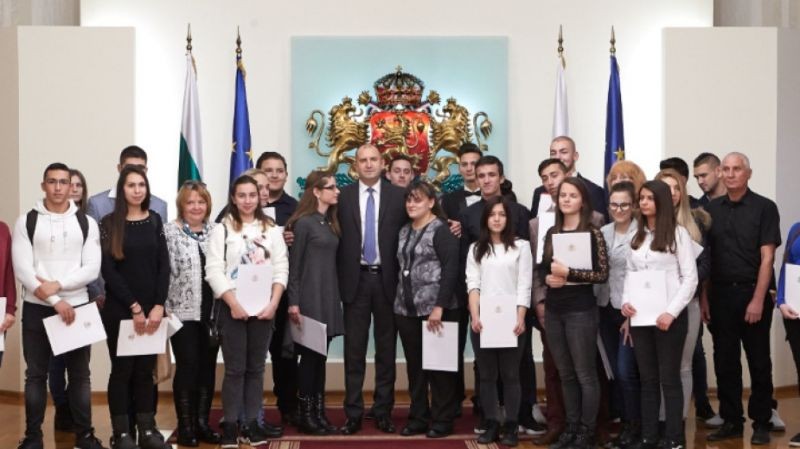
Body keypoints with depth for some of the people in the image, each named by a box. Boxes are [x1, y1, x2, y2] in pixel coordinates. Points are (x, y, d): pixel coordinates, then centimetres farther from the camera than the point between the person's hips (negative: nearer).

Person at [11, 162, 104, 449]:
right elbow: (22, 269, -8)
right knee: (36, 374, 5)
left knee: (80, 374, 6)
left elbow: (92, 269, -3)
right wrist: (55, 302, -15)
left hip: (77, 306, 1)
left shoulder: (86, 223, 5)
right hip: (37, 308, -1)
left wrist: (58, 285, -17)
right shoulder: (26, 222, 1)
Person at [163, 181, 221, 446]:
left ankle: (202, 423, 19)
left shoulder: (215, 231, 10)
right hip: (183, 312, -4)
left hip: (212, 312, 4)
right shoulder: (169, 231, -2)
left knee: (208, 367, 8)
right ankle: (185, 426, 9)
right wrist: (163, 307, -11)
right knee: (187, 367, -2)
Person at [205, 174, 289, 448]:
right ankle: (230, 426, 7)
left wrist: (273, 303, -8)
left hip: (263, 308, 3)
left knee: (256, 368, 8)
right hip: (232, 307, -2)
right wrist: (233, 303, -15)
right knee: (235, 369, -1)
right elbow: (213, 271, -7)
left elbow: (281, 269, 4)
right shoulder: (222, 229, 1)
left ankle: (251, 423, 15)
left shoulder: (271, 230, 8)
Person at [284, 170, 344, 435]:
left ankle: (320, 413, 15)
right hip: (310, 297, -7)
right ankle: (306, 415, 8)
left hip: (329, 296, 7)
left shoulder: (330, 223, 14)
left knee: (321, 357, 9)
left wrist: (335, 297, 10)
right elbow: (294, 265, -9)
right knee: (310, 356, -1)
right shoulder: (304, 222, -8)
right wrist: (293, 302, -13)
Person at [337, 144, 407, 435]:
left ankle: (383, 412, 16)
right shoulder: (343, 196, 4)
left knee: (386, 350, 7)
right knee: (354, 351, 4)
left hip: (387, 280, 0)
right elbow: (336, 239, 2)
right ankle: (353, 413, 11)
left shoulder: (399, 196, 2)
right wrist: (339, 279, -5)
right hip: (355, 280, 0)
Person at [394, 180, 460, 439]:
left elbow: (451, 269, -14)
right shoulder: (404, 232, 15)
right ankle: (418, 417, 20)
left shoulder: (441, 230, -7)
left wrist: (439, 307, -19)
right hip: (406, 309, 6)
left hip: (434, 309, -6)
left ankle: (442, 420, 11)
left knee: (438, 365, 2)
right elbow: (401, 267, 15)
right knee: (414, 366, 11)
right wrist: (399, 302, 6)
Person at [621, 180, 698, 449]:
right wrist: (626, 301, -2)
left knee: (669, 378, 2)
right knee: (647, 378, 10)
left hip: (668, 316, -5)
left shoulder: (678, 233, -4)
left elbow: (690, 278, -7)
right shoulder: (638, 236, 12)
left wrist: (671, 313, -15)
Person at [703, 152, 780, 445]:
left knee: (759, 362, 5)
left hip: (752, 293, -3)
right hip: (720, 295, 3)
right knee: (725, 362, 8)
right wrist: (702, 297, 3)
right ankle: (731, 421, 18)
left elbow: (767, 257, -7)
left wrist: (758, 299, -13)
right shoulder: (711, 209, 7)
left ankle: (761, 423, 16)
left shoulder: (764, 208, -3)